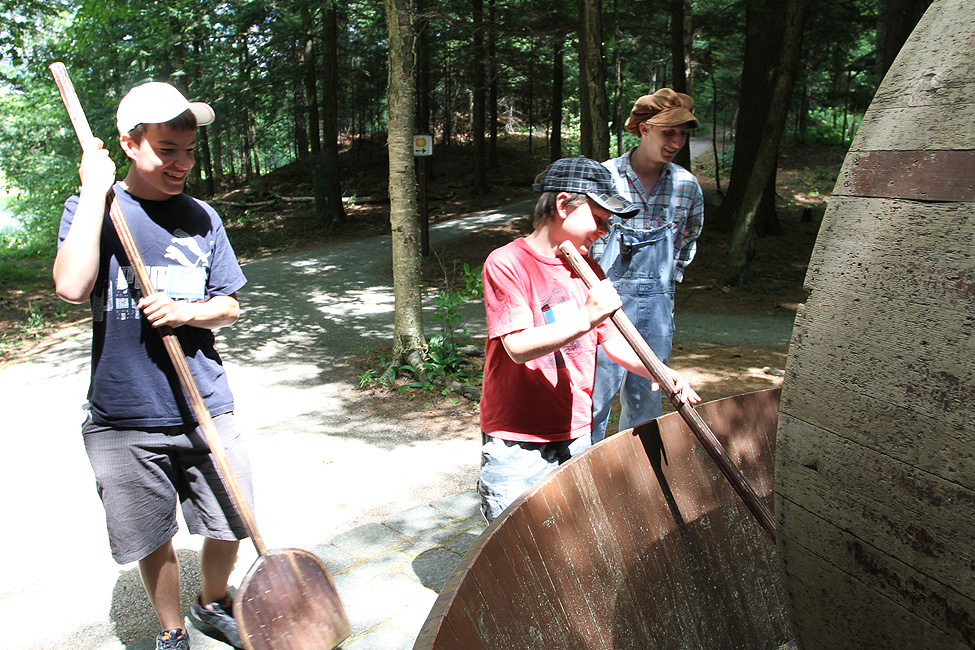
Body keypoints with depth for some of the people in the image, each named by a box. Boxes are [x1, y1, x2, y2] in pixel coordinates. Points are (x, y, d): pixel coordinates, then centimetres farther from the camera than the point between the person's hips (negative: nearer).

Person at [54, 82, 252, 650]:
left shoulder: (202, 217, 6)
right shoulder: (91, 207, -1)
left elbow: (229, 307, 9)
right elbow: (72, 286, -21)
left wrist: (186, 311, -12)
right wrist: (97, 188, -17)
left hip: (206, 408, 2)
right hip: (124, 417, -2)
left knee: (230, 527, 9)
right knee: (152, 539, 11)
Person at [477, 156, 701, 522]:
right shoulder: (506, 263, -11)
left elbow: (613, 340, 14)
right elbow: (518, 347, -20)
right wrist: (586, 319, -29)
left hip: (577, 435, 6)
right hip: (518, 447, -6)